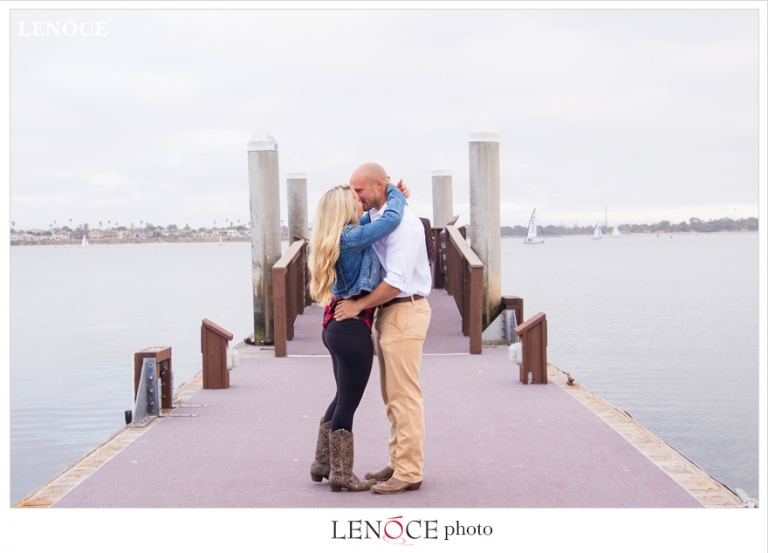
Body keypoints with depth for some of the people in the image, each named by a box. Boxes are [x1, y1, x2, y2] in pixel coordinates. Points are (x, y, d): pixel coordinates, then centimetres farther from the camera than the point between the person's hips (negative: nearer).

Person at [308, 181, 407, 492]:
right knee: (348, 402, 1)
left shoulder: (337, 238, 11)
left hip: (336, 326, 10)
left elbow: (372, 223, 29)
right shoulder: (352, 237, -17)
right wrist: (395, 193, -2)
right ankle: (341, 475, 10)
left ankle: (323, 464, 28)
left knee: (343, 398, 21)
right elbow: (392, 218, -22)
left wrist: (394, 198, 17)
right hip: (353, 328, -10)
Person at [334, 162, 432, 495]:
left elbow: (398, 280, -23)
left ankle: (409, 473, -2)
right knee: (392, 396, 14)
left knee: (404, 396, -6)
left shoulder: (402, 221, -17)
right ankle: (398, 464, 21)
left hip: (404, 311, -10)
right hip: (388, 313, 10)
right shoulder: (373, 218, 11)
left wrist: (359, 305, -17)